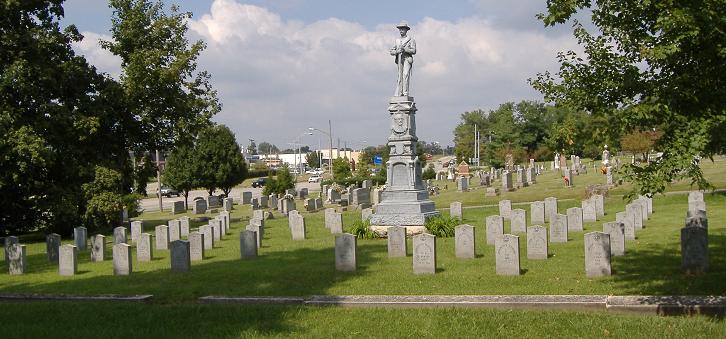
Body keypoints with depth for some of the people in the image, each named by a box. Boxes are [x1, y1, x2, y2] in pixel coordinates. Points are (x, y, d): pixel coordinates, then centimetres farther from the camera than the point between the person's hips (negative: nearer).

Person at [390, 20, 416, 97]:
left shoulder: (411, 40, 6)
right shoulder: (397, 40, 20)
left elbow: (413, 51, -4)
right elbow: (391, 51, 14)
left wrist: (404, 49, -15)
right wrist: (397, 51, -7)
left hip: (407, 59, -4)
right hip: (399, 60, 4)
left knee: (405, 75, -17)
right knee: (400, 77, 3)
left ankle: (405, 93, -19)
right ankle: (398, 94, 3)